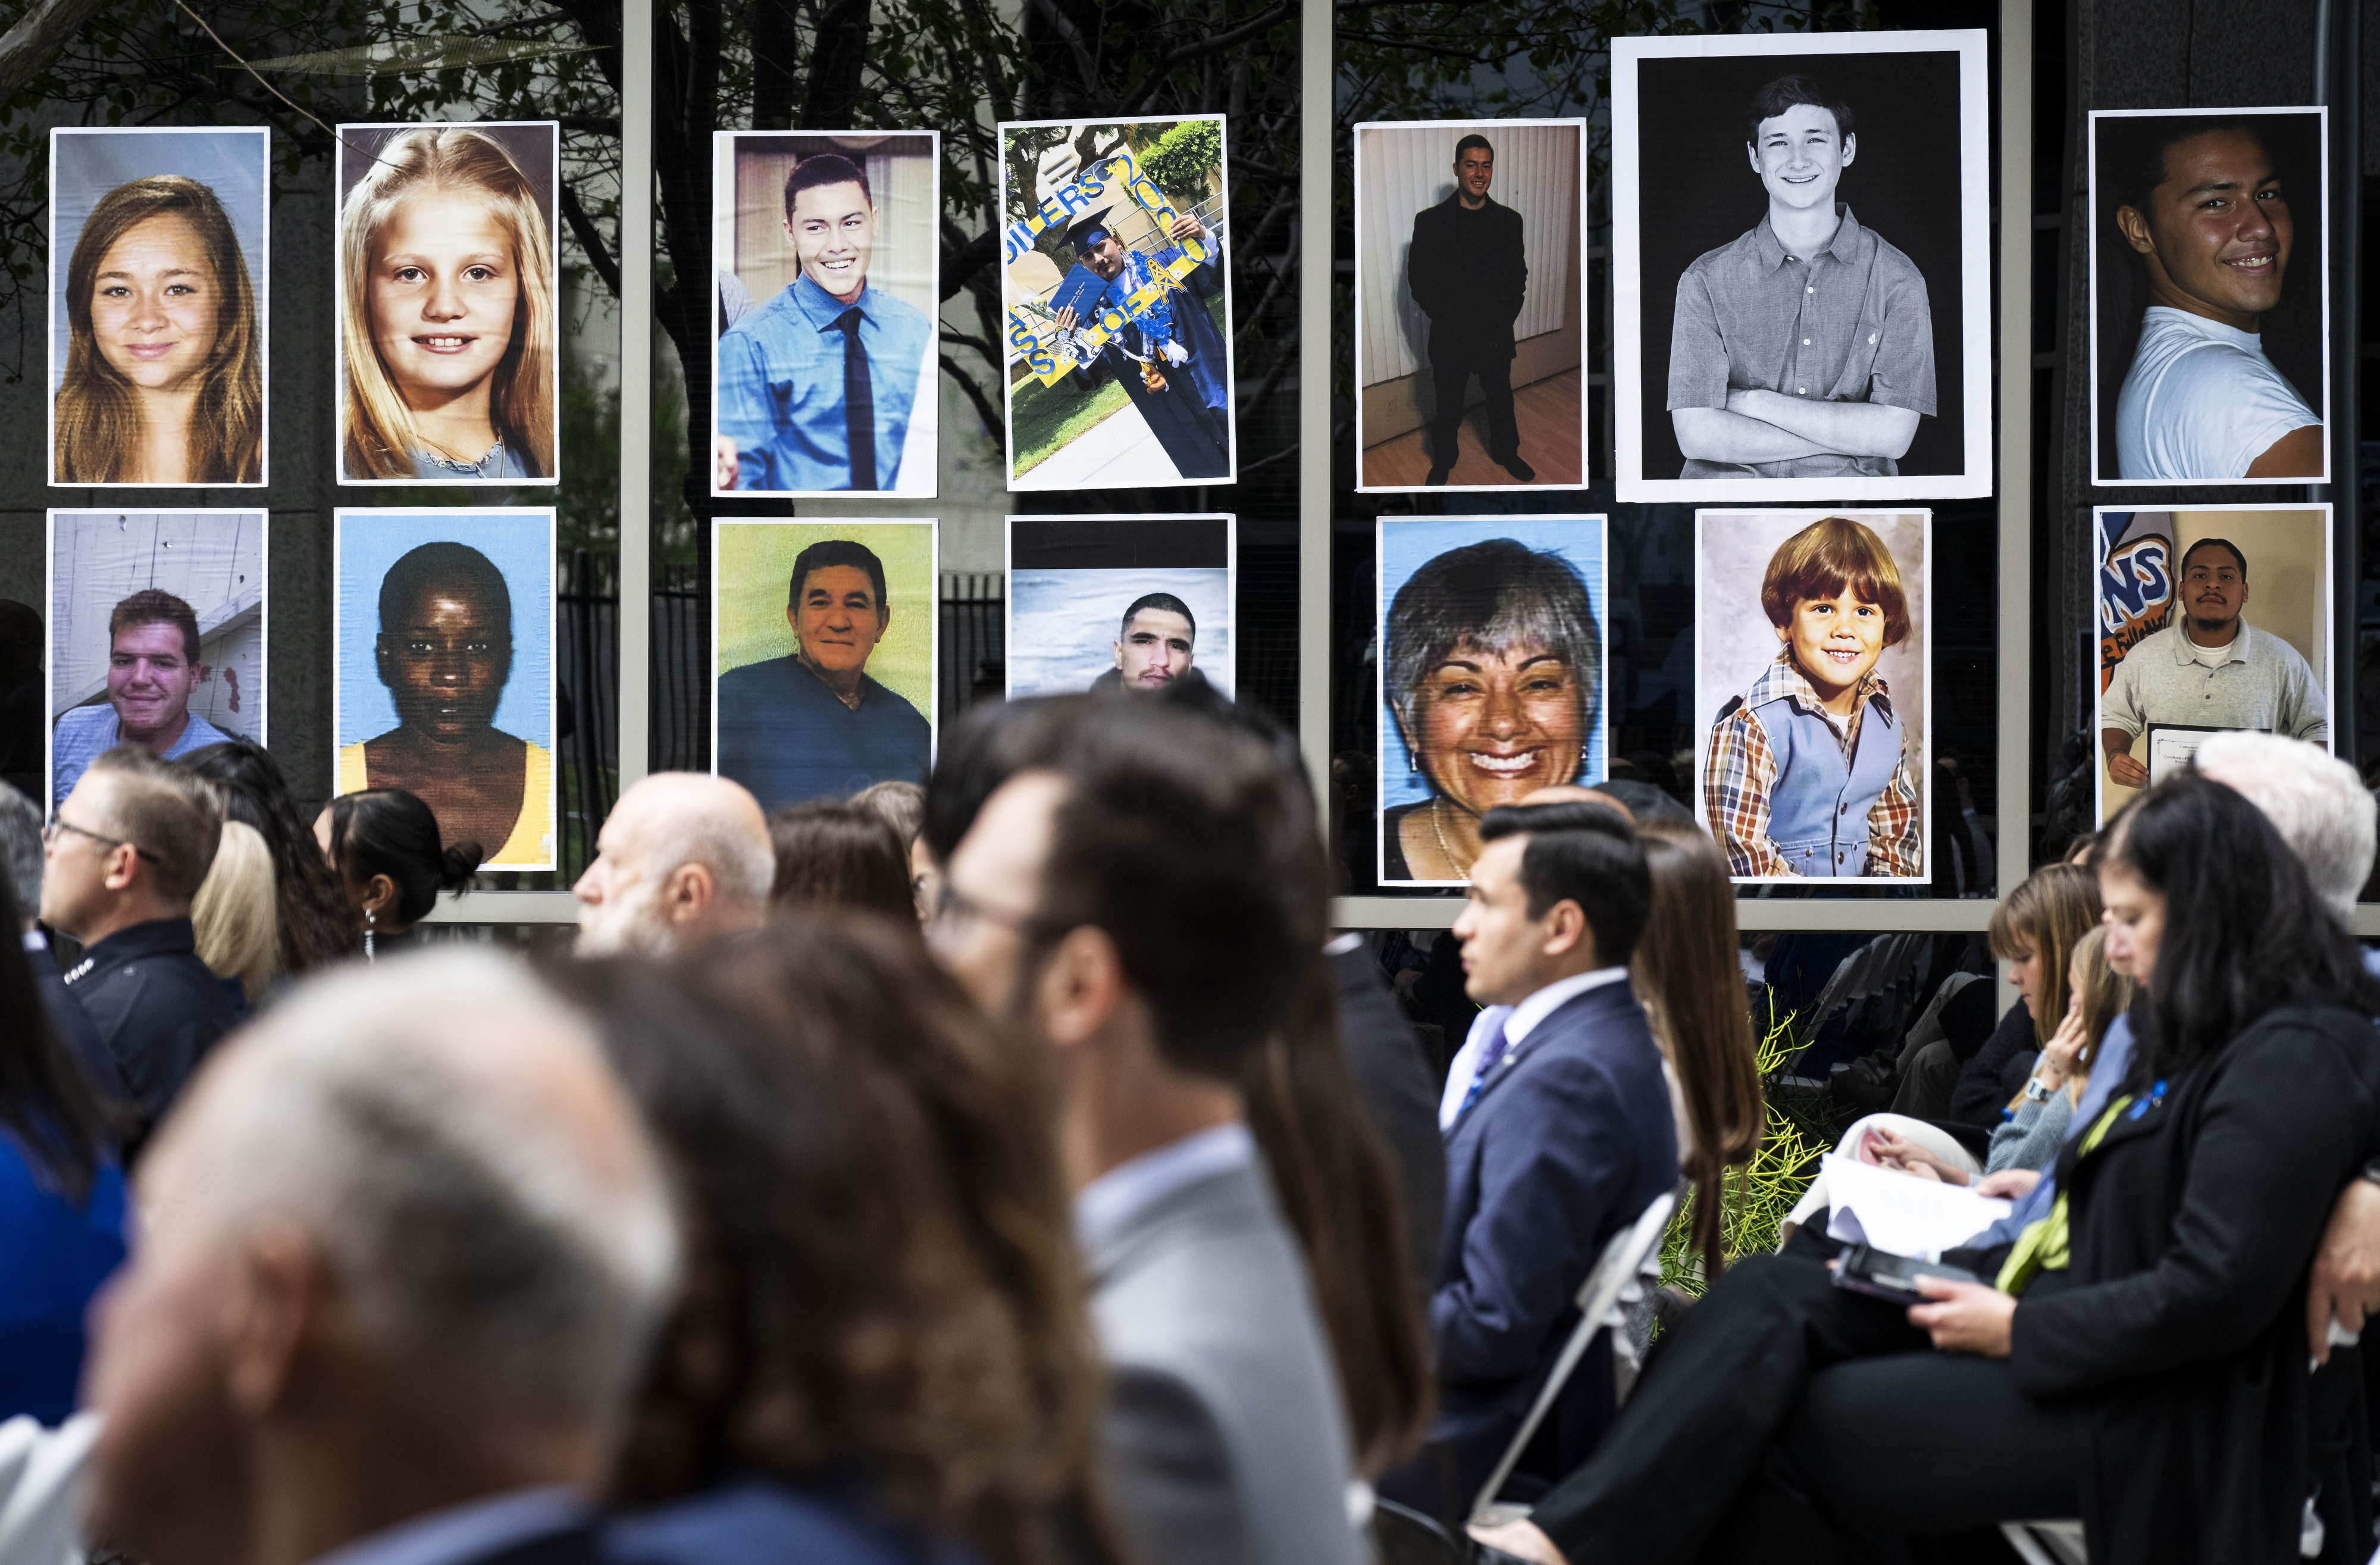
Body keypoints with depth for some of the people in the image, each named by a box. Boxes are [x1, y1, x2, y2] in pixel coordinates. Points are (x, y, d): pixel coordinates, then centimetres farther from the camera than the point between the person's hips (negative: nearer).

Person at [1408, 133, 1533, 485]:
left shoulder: (1509, 221, 1)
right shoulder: (1430, 221, -6)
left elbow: (1518, 275, 5)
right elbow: (1418, 279, -4)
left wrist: (1505, 317, -5)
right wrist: (1446, 320, -9)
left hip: (1496, 333, 2)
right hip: (1450, 334, -2)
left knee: (1501, 398, 17)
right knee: (1448, 403, 11)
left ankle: (1505, 452, 37)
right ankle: (1443, 459, 30)